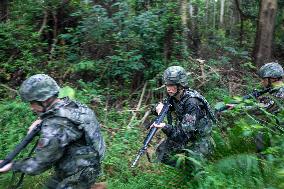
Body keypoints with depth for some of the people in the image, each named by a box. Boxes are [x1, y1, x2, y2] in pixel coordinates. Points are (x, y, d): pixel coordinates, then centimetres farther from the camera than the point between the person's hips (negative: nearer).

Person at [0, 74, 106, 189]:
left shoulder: (55, 126, -31)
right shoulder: (69, 104, -6)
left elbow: (40, 164, -22)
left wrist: (12, 166, -9)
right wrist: (41, 120, 6)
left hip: (79, 175, -9)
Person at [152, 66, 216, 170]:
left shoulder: (192, 102, -32)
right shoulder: (173, 96, -9)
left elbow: (185, 132, -35)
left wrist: (165, 127, -51)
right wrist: (159, 108, -19)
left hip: (199, 138, -7)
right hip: (181, 134, 7)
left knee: (193, 167, -19)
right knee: (161, 152, 5)